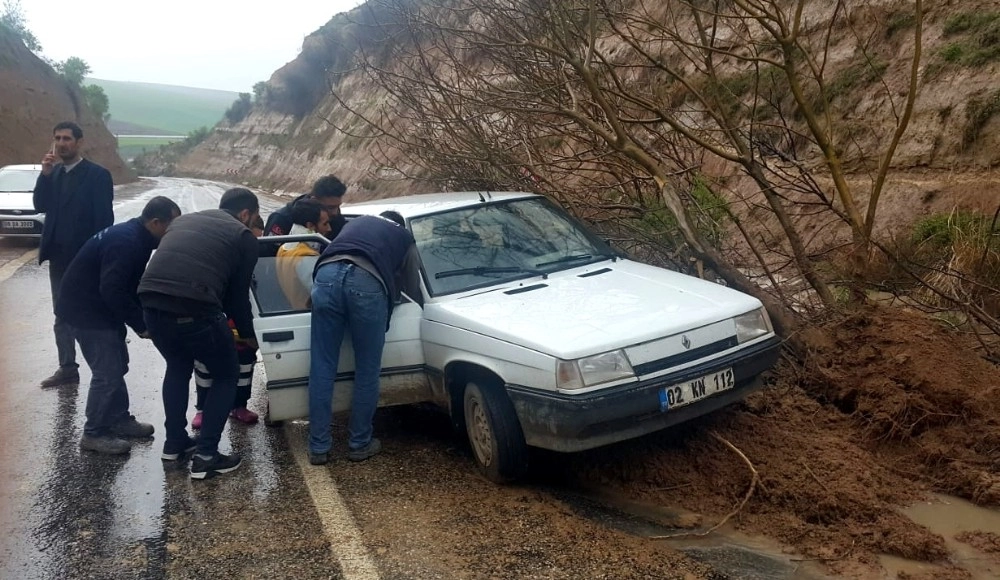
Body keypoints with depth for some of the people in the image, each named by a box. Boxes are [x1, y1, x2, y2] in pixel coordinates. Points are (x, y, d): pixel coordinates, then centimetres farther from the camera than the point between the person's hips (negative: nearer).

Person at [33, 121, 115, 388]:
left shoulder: (97, 174, -9)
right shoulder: (53, 172, 10)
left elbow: (104, 218, -12)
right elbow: (40, 205, 0)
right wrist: (45, 173, -11)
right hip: (58, 256, 6)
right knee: (62, 315, 12)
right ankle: (67, 368, 20)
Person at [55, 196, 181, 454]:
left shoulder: (136, 237, 6)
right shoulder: (125, 242, -27)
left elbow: (132, 284, 12)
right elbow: (112, 290, -31)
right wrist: (141, 325, -24)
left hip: (100, 307, 10)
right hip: (86, 310, -10)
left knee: (117, 365, 17)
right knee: (108, 372, -7)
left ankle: (119, 419, 29)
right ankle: (94, 434, 5)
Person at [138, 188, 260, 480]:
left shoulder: (184, 220, 28)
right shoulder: (243, 236, 11)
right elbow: (238, 293, 13)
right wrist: (248, 334, 30)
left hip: (152, 305, 6)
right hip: (194, 310, -6)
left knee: (178, 367, 32)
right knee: (226, 375, 17)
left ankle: (174, 442, 38)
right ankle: (206, 457, 13)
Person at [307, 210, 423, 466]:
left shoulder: (356, 222, 42)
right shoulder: (404, 236, 33)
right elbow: (413, 288, 33)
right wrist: (418, 308, 53)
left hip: (327, 275, 3)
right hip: (367, 283, -3)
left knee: (322, 369, 9)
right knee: (367, 372, 12)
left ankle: (318, 447, 17)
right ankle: (359, 444, 23)